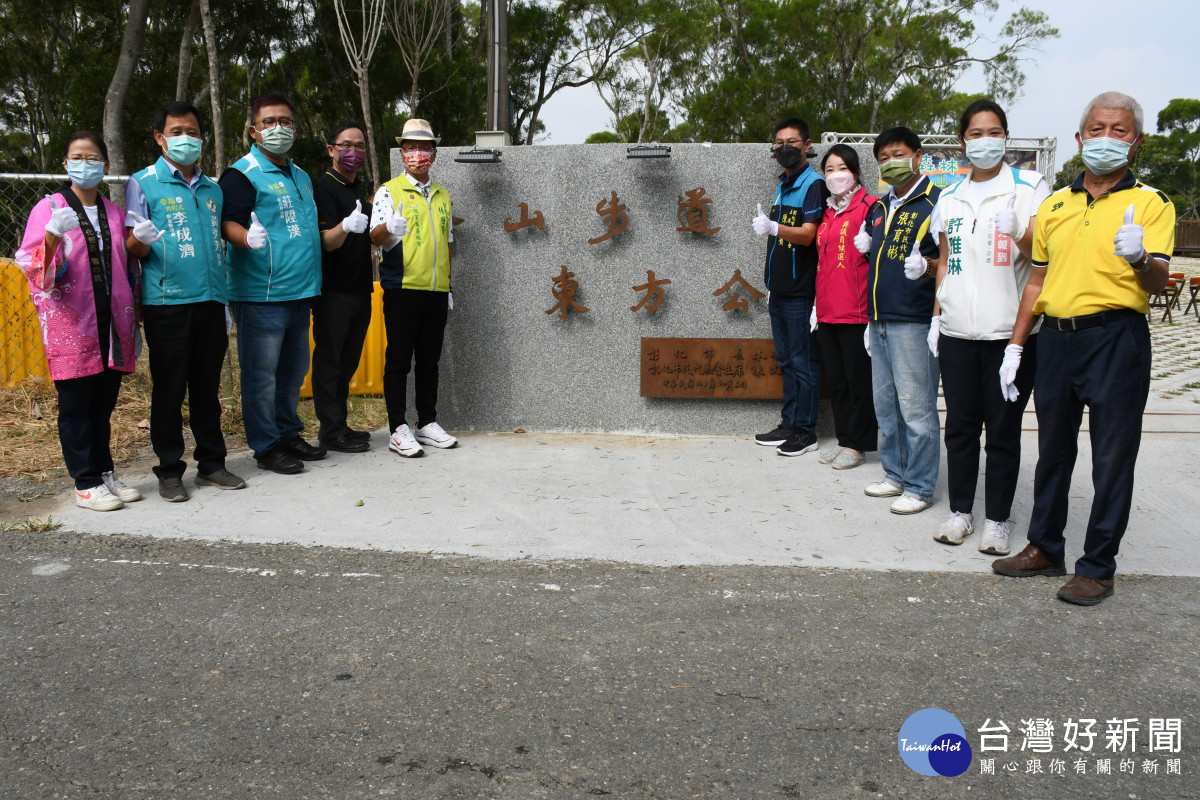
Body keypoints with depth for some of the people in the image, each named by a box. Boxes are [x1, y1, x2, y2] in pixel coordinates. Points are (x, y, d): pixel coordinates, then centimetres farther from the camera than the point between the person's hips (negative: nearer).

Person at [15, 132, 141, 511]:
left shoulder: (114, 211, 14)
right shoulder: (49, 207, -1)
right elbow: (30, 265, -9)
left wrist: (133, 320, 14)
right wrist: (52, 235, -27)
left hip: (111, 324, 4)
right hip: (70, 326, -4)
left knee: (104, 403, 10)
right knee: (75, 405, 2)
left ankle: (105, 473, 20)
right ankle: (86, 484, 7)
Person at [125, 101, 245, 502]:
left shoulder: (213, 189, 18)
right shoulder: (142, 183, 3)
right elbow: (131, 247, -1)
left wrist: (225, 307, 18)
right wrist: (141, 241, -25)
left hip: (210, 302, 4)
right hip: (166, 303, -4)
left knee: (208, 387, 9)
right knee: (169, 389, 0)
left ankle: (211, 463, 18)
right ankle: (169, 471, 8)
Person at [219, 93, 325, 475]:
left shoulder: (301, 177, 19)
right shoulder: (242, 173, -6)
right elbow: (228, 224, -18)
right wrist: (249, 238, -37)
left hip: (299, 291, 8)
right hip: (260, 294, -8)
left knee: (293, 370, 16)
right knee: (262, 372, -2)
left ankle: (288, 434, 28)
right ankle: (266, 447, 7)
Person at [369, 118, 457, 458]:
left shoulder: (442, 195, 17)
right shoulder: (389, 191, 0)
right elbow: (375, 236, -10)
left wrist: (448, 286, 18)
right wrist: (389, 228, -34)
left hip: (436, 291, 5)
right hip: (402, 288, -5)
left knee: (429, 359, 10)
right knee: (398, 360, -2)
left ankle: (428, 423, 19)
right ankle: (398, 430, 2)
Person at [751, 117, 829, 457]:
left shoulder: (813, 184, -9)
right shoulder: (782, 185, 17)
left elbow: (806, 235, -19)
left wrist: (773, 227, -35)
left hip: (800, 291, -9)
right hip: (779, 289, 9)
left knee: (803, 362, -3)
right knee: (786, 360, 13)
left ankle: (805, 430, 4)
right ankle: (789, 424, 21)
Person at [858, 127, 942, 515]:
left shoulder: (935, 203, -6)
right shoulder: (879, 208, 18)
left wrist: (926, 266, -29)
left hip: (913, 322, -8)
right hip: (880, 319, 8)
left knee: (916, 406, -4)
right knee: (885, 403, 13)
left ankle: (919, 487, 5)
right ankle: (895, 475, 25)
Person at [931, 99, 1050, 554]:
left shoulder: (1030, 187, 1)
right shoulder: (949, 198, 14)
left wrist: (1017, 230, -25)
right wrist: (937, 316, 14)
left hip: (1009, 330, -3)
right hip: (957, 332, 4)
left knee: (1003, 429, 2)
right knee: (960, 425, 8)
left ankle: (997, 519, 13)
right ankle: (961, 511, 21)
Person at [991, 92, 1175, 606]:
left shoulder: (1150, 202, 0)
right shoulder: (1053, 205, 14)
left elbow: (1158, 280, -10)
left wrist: (1140, 258, -33)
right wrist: (1015, 346, 13)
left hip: (1117, 338, -5)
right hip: (1056, 338, 5)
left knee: (1112, 458, 1)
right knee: (1053, 451, 14)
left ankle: (1097, 567, 12)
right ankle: (1045, 548, 27)